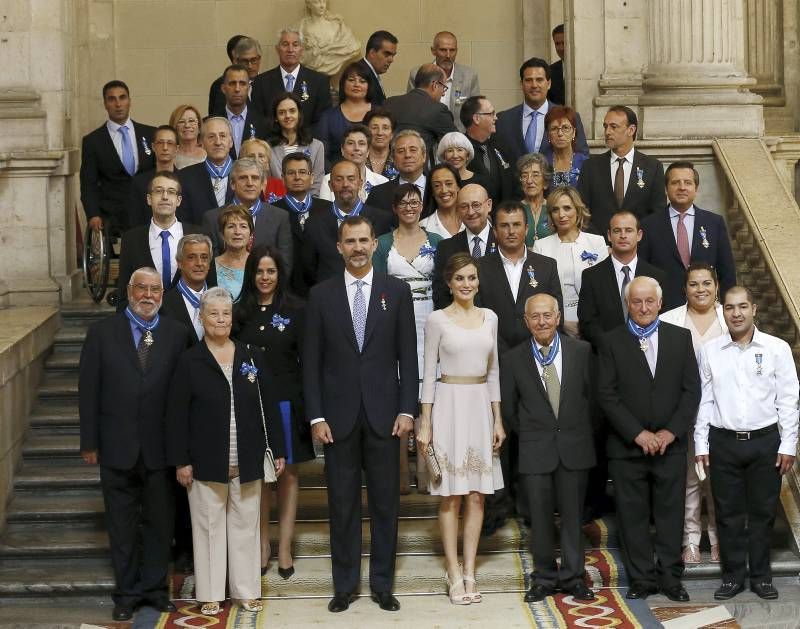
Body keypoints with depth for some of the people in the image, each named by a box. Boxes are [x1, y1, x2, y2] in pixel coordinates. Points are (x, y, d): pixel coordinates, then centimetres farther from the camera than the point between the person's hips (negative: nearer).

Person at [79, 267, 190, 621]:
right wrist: (89, 442, -3)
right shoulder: (102, 333, 0)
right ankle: (126, 593, 21)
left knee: (159, 522, 10)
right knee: (122, 525, 9)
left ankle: (155, 588, 24)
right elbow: (88, 390, 0)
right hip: (117, 446, 0)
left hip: (161, 447, 1)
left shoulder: (177, 335, 1)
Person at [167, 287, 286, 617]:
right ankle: (210, 594, 14)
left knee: (245, 525, 9)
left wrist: (278, 450, 4)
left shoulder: (251, 357, 5)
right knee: (209, 526, 5)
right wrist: (180, 461, -8)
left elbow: (268, 406, 7)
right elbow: (177, 415, -4)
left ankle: (247, 591, 19)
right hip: (206, 463, -2)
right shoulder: (189, 362, -3)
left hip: (247, 463, 3)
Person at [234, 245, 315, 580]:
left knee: (288, 473, 5)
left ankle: (285, 547, 11)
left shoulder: (295, 310, -2)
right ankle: (262, 545, 16)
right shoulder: (240, 311, 4)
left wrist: (308, 407, -9)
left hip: (286, 402, -2)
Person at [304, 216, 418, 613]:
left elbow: (408, 355, 2)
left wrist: (407, 409, -4)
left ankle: (382, 584, 17)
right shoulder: (321, 294, 3)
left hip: (383, 413, 0)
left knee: (385, 503, 6)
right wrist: (316, 416, -4)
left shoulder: (396, 291, 3)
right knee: (342, 504, 7)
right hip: (338, 415, 0)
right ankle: (344, 585, 17)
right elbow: (311, 360, 2)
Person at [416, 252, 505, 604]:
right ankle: (454, 573, 8)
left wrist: (498, 419, 8)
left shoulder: (489, 318, 8)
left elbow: (493, 371, 12)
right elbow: (429, 373, -3)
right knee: (450, 495, 1)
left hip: (481, 407, 4)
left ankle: (469, 571, 13)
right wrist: (425, 424, -7)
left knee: (477, 495, 5)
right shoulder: (438, 320, -3)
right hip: (449, 405, -4)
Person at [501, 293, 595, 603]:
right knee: (540, 516, 4)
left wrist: (581, 430, 9)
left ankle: (572, 577, 18)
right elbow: (508, 407, 8)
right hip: (535, 449, 0)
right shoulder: (513, 359, -2)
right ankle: (544, 578, 16)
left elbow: (592, 393, 7)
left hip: (574, 446, 0)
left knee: (572, 514, 7)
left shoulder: (581, 351, -1)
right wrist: (529, 434, 9)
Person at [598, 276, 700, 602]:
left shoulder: (680, 337, 6)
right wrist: (638, 434, -12)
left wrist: (671, 432, -8)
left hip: (671, 444, 1)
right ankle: (642, 579, 14)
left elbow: (691, 389, 2)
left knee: (670, 514, 6)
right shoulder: (612, 342, 1)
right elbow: (607, 395, -5)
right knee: (633, 516, 4)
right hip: (627, 447, -1)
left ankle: (670, 578, 15)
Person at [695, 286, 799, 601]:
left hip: (765, 441, -1)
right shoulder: (710, 351, 2)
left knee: (763, 511, 7)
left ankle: (760, 575, 19)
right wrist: (701, 444, 3)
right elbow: (704, 400, 5)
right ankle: (733, 575, 17)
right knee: (728, 512, 6)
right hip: (724, 442, 1)